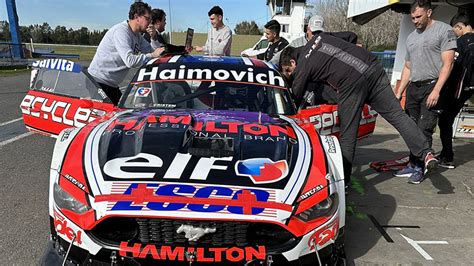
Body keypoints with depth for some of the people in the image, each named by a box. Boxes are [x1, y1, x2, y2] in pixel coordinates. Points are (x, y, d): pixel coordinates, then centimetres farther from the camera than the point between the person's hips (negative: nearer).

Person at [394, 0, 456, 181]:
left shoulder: (444, 30, 0)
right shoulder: (411, 37, 20)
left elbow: (447, 63, -8)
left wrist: (436, 90, -17)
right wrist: (399, 92, 17)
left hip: (432, 86, -6)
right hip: (413, 88, 6)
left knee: (424, 129, -8)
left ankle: (419, 168, 2)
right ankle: (413, 164, 13)